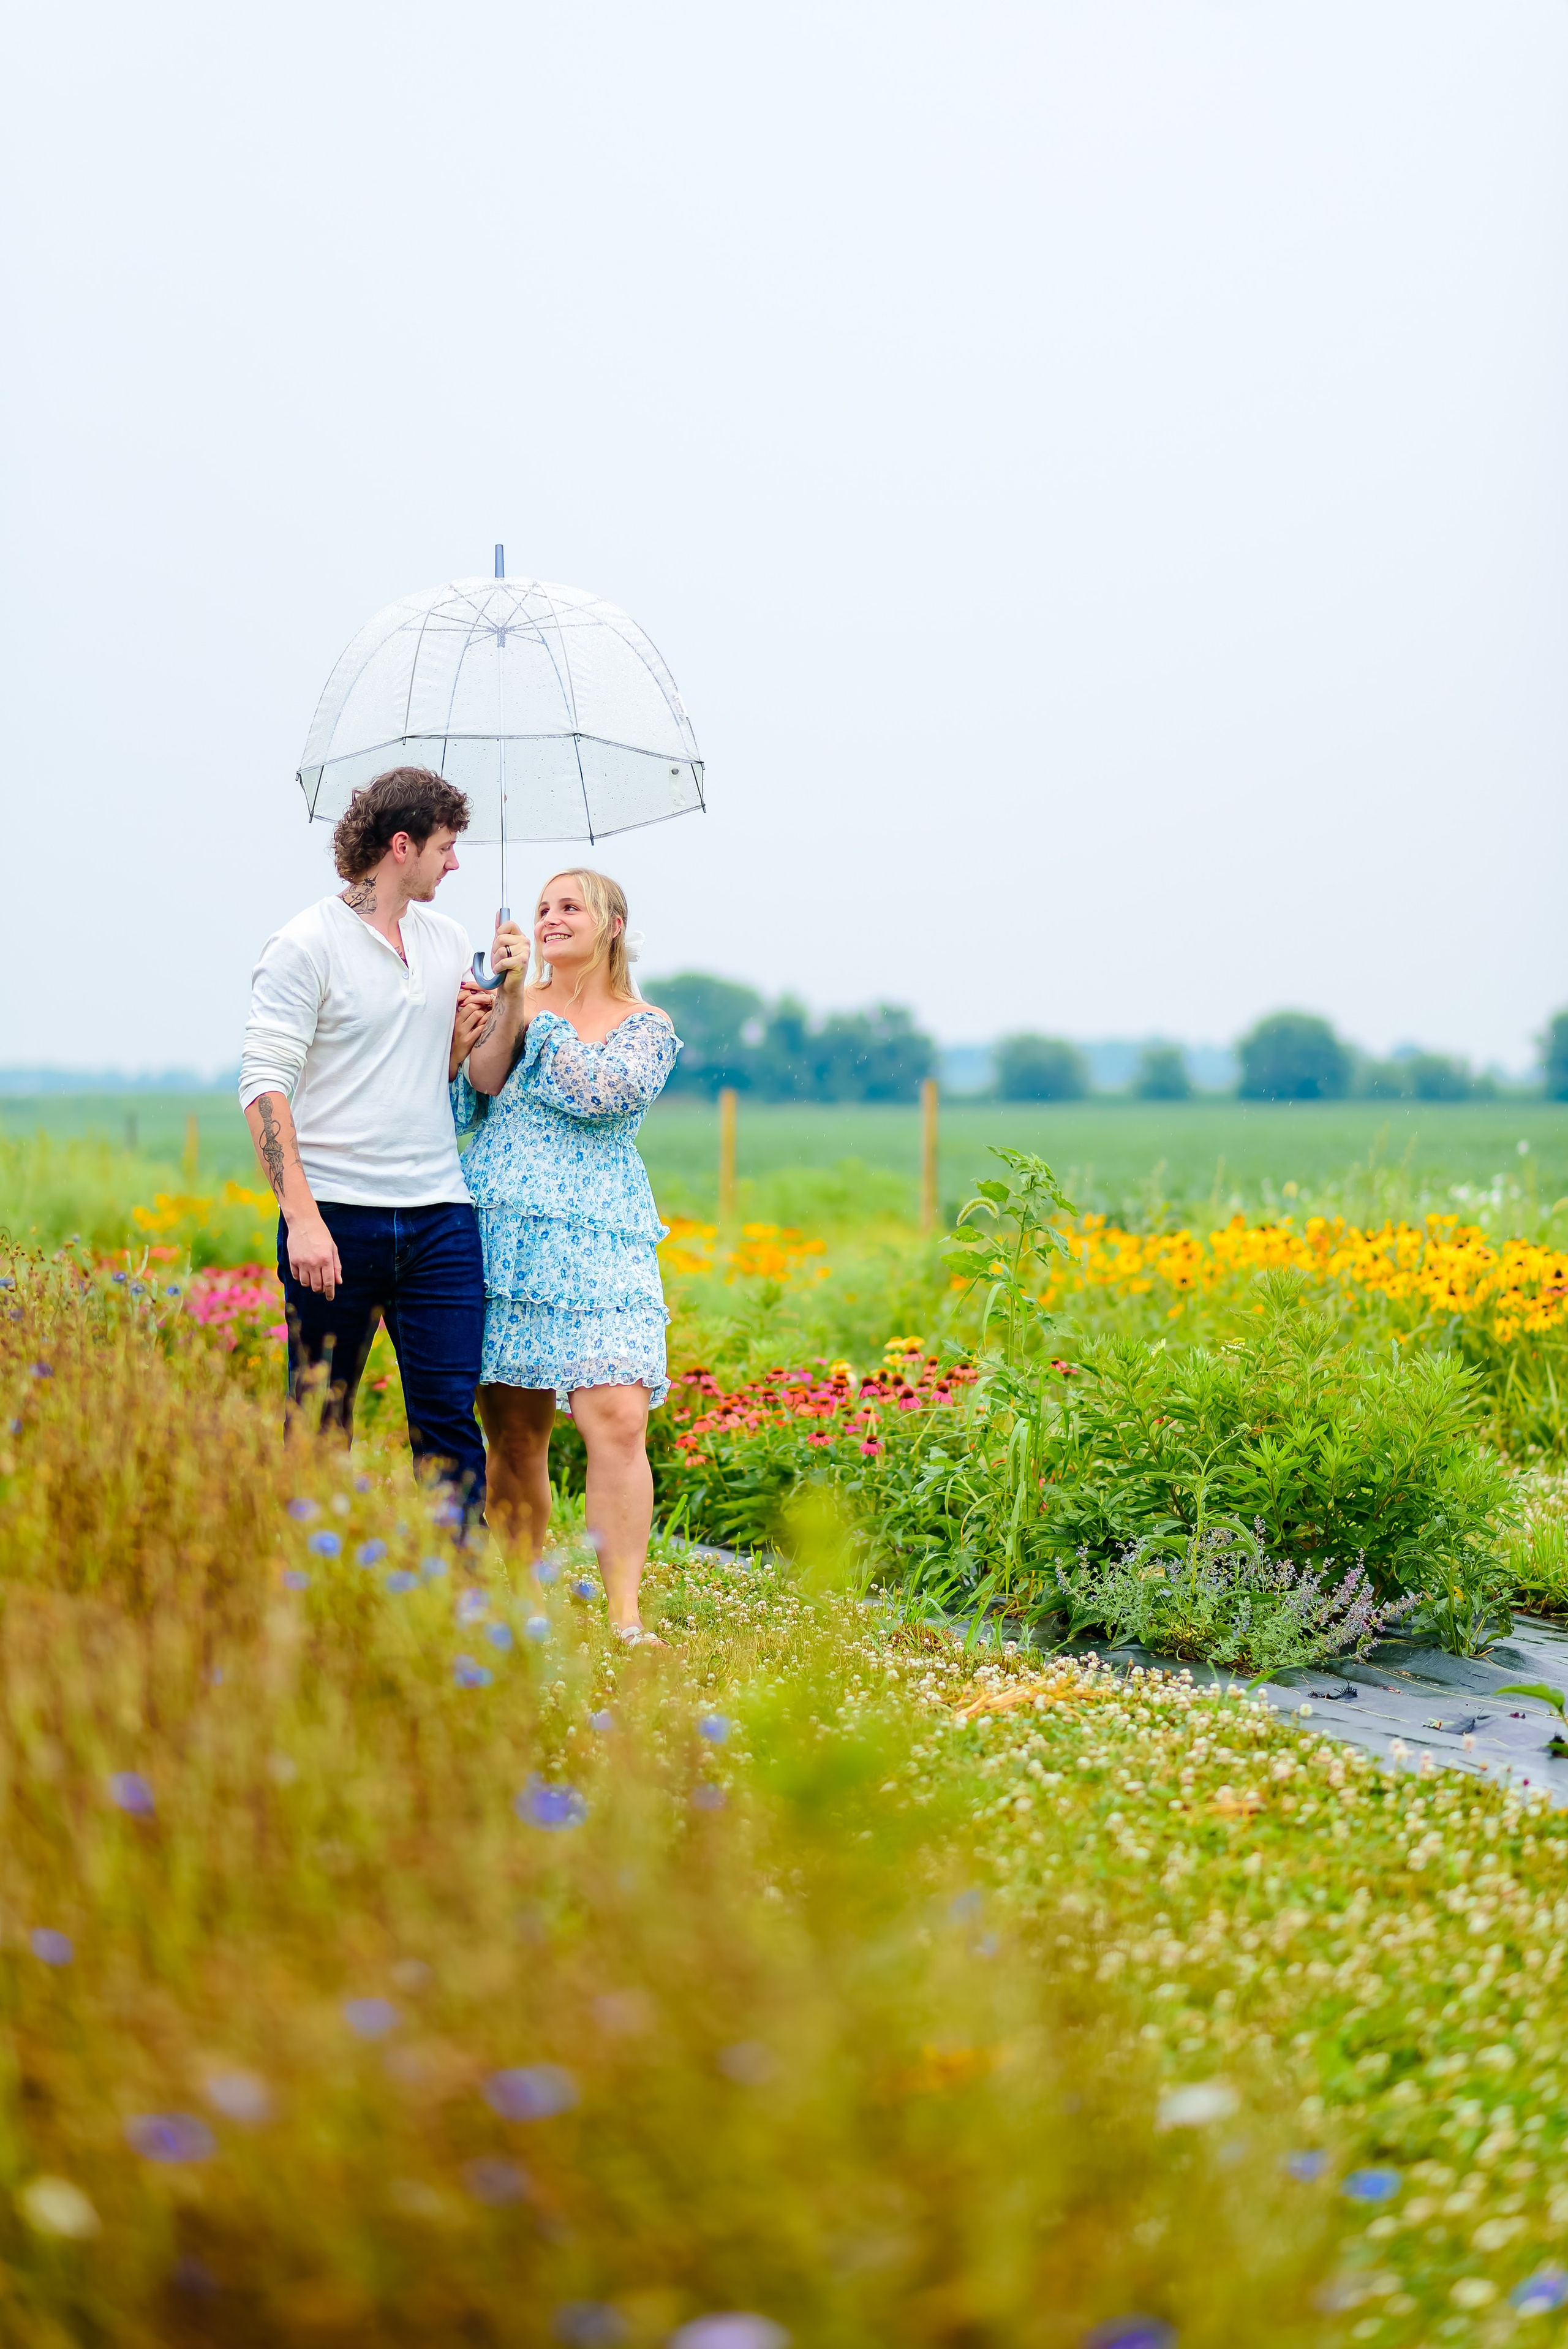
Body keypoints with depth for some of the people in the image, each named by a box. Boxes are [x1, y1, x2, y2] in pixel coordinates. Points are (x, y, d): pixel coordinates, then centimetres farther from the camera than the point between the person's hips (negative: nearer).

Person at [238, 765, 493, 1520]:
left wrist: (463, 1037, 2)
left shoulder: (449, 941, 15)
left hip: (439, 1216, 5)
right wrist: (301, 1217, -19)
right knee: (321, 1422, 4)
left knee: (449, 1417, -1)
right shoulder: (306, 945, -5)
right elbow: (263, 1084, -10)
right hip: (336, 1216, -5)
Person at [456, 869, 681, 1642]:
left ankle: (625, 1619, -12)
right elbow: (467, 1103, 1)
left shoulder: (646, 1027, 7)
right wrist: (508, 999, -6)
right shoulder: (509, 1003, 13)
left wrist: (536, 1014, -7)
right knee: (513, 1434, 2)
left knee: (616, 1418, -16)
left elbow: (599, 1094, -12)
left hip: (595, 1246, -2)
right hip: (498, 1238, 2)